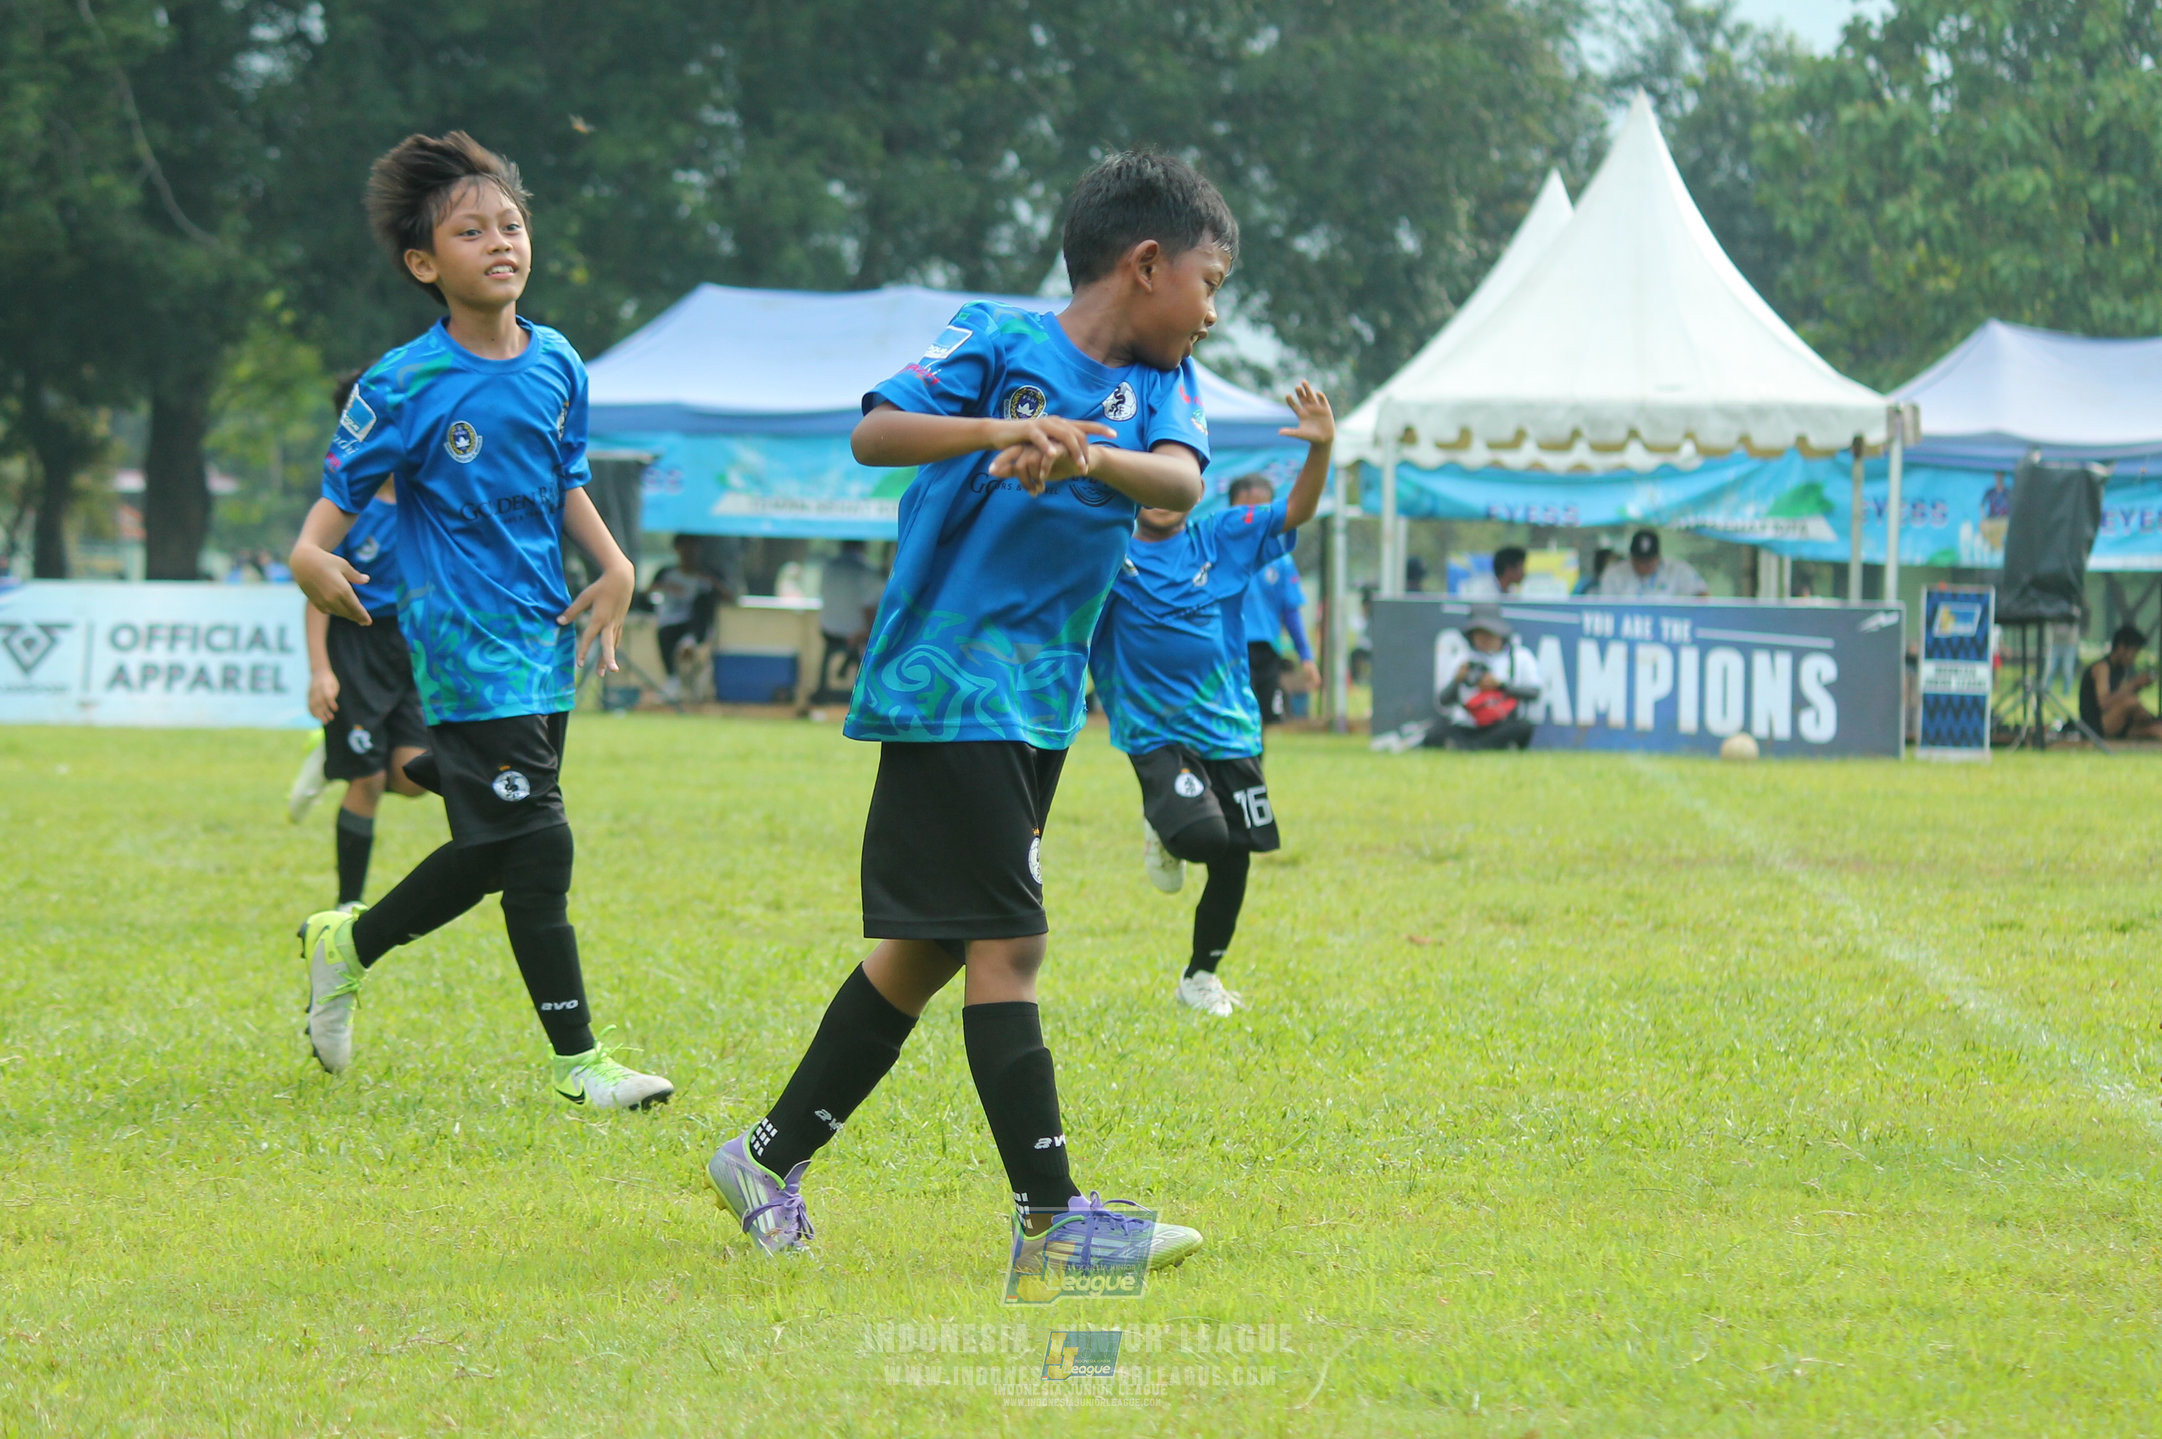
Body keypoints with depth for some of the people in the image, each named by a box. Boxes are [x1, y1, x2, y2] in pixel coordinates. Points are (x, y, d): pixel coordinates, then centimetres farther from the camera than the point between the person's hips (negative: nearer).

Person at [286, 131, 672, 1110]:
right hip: (468, 651, -7)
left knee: (489, 856, 12)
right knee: (537, 846, -9)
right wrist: (314, 559, -30)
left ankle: (346, 944, 36)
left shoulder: (557, 364, 7)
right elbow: (340, 491, -10)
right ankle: (577, 1059, 2)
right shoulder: (406, 387, -11)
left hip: (546, 639, 7)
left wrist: (615, 566, 9)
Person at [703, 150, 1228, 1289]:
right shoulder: (1000, 341, -7)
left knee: (928, 948, 14)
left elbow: (1181, 482, -12)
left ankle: (770, 1159, 26)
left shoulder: (1161, 385, 9)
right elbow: (873, 432, -18)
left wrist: (1089, 457, -33)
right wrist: (992, 432, -35)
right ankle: (1050, 1225, -15)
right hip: (949, 685, -8)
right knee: (1006, 942, -12)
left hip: (1041, 704, 8)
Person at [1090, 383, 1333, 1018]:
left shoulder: (1221, 540, 6)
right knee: (1205, 836, -25)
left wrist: (1321, 449, -17)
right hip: (1156, 730, -4)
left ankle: (1200, 977, 28)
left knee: (1233, 861, 6)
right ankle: (1161, 828, 13)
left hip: (1228, 728, 4)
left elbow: (1297, 511, 1)